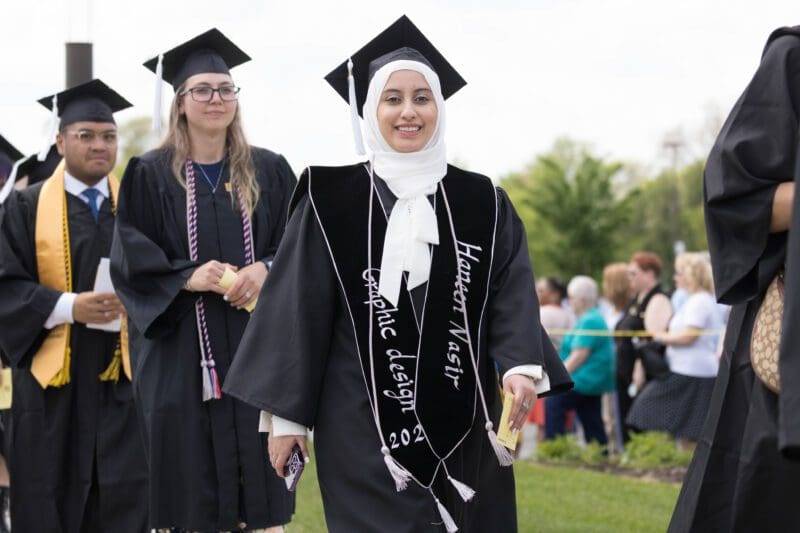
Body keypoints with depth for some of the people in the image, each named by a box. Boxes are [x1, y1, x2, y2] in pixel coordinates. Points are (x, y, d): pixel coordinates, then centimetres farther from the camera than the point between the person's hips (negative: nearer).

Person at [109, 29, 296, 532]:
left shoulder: (269, 171, 9)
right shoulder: (149, 175, 3)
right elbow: (129, 261, -2)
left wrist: (266, 270, -13)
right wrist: (187, 278, -18)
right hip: (183, 346, -2)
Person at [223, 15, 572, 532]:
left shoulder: (483, 203, 8)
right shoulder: (331, 200, 2)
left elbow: (512, 294, -1)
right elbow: (298, 309, 1)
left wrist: (522, 366, -20)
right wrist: (287, 413, -3)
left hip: (461, 419, 2)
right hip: (365, 418, -2)